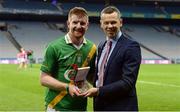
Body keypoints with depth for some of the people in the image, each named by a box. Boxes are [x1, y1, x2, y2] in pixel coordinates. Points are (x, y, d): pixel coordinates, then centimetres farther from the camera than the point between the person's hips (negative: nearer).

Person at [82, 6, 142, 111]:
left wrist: (99, 91, -22)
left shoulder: (132, 47, -12)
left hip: (121, 107, -7)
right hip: (100, 106, 7)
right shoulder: (101, 46, 12)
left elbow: (127, 82, -19)